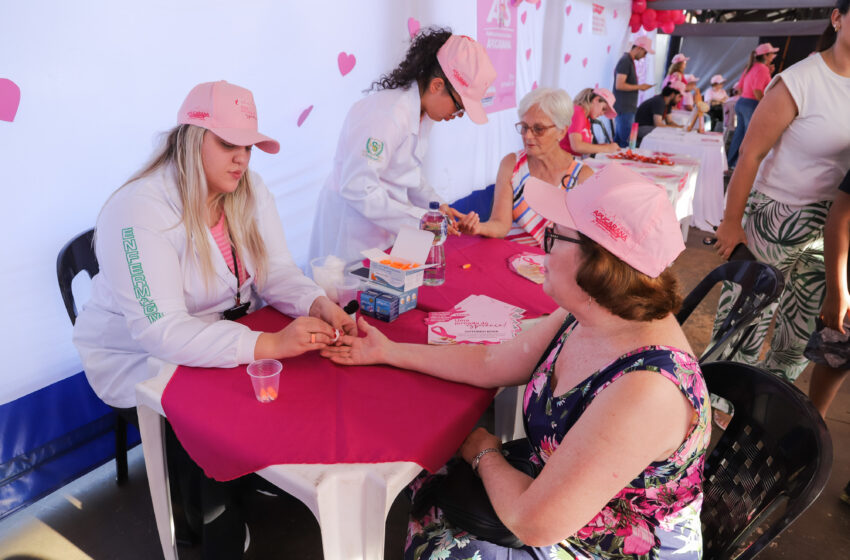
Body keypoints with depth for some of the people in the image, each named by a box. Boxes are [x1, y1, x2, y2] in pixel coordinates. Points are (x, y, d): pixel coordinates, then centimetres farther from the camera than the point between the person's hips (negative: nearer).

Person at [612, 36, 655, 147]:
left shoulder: (629, 61, 19)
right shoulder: (625, 61, -11)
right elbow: (619, 85, -19)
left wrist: (640, 87, 14)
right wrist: (639, 87, -12)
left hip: (627, 108, 10)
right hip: (624, 109, -10)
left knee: (618, 140, 11)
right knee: (626, 142, -11)